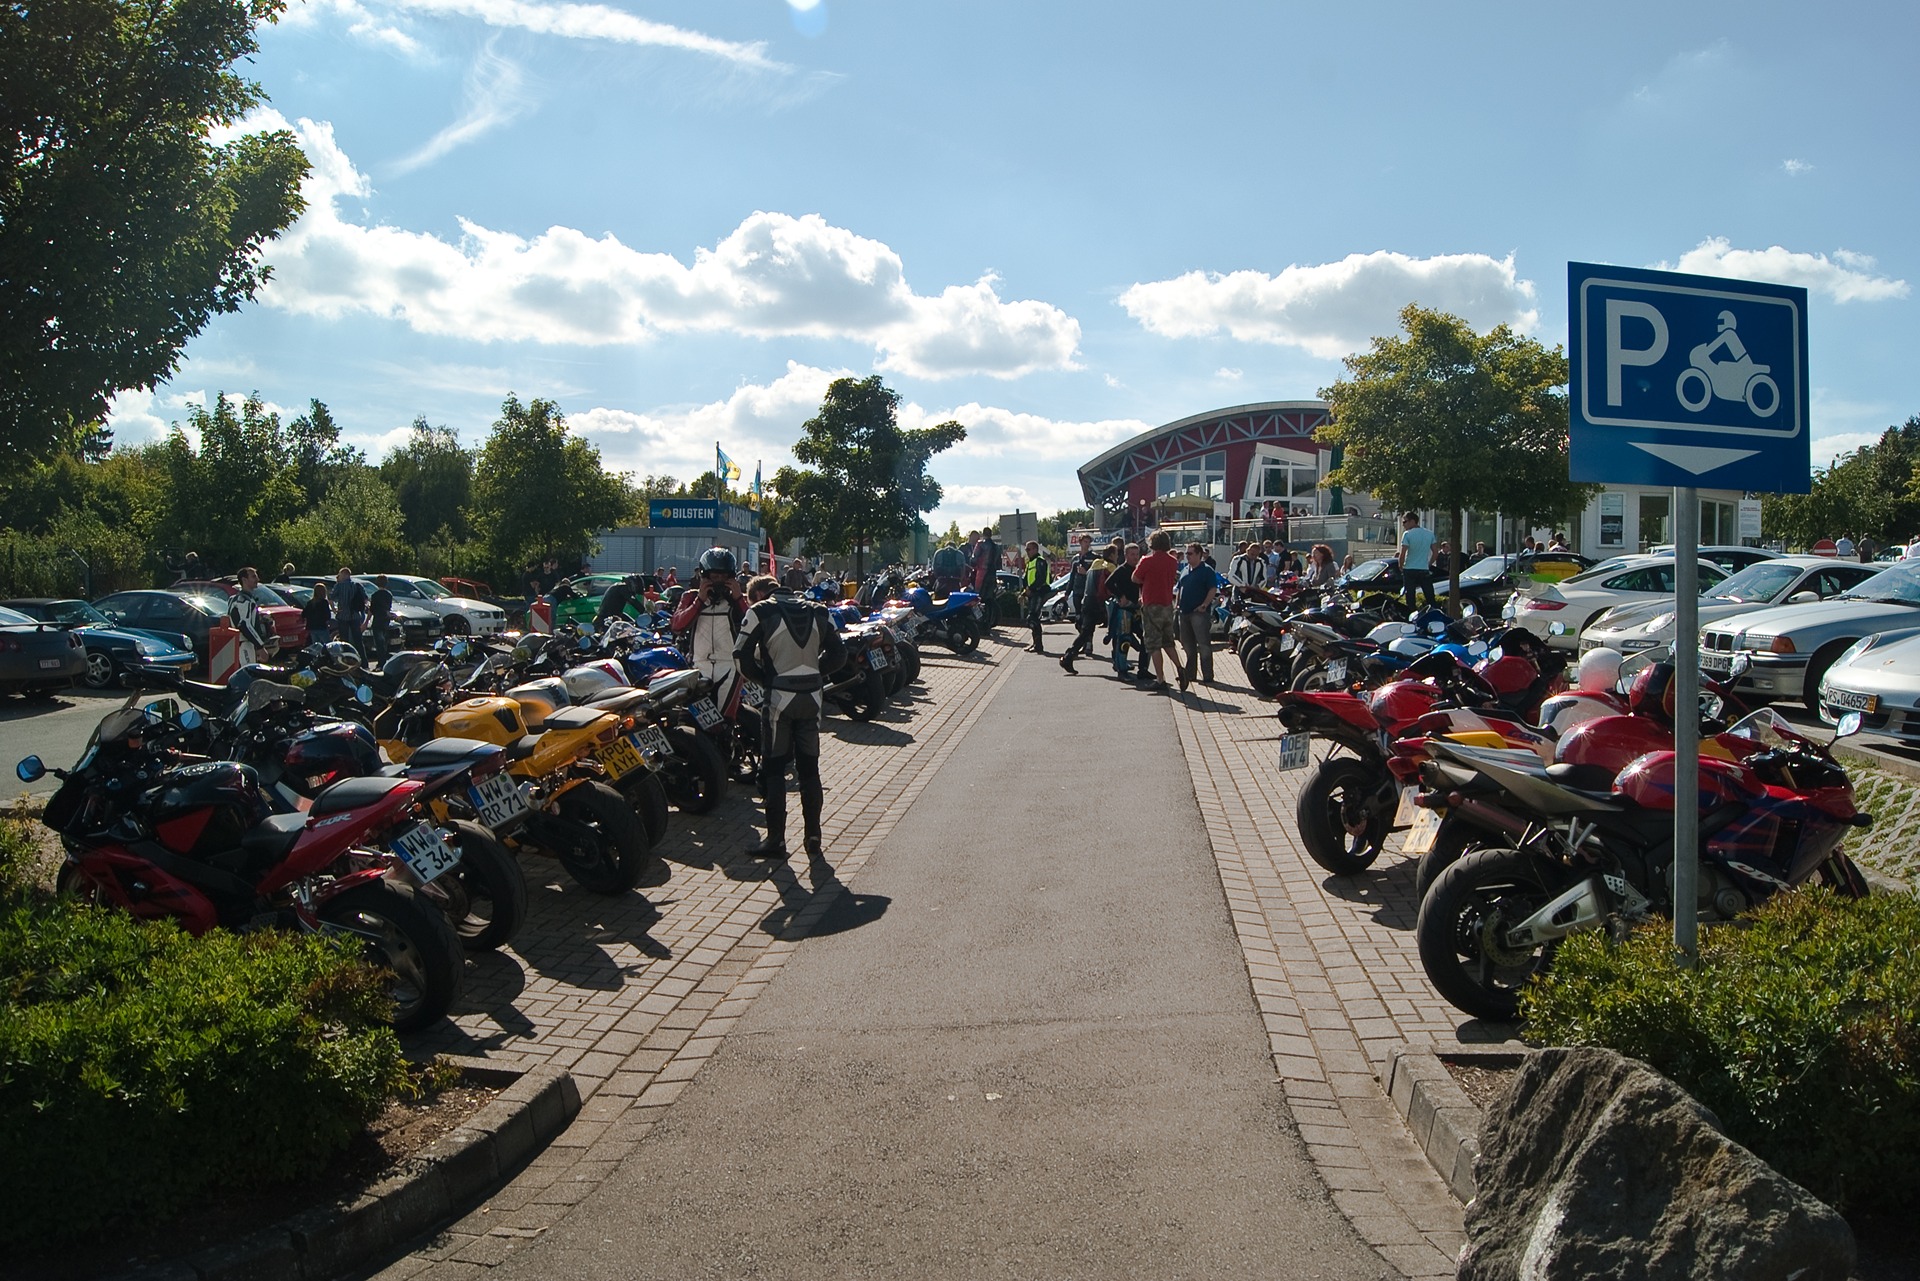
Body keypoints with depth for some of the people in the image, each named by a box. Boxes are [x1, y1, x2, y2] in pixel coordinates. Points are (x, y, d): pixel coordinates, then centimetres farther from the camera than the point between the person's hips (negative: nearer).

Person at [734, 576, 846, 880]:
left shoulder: (760, 612, -4)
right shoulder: (817, 612, 9)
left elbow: (742, 655, -8)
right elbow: (838, 653, 12)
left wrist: (765, 677, 4)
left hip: (780, 697, -4)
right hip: (811, 697, 4)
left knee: (774, 769, 6)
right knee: (809, 769, 10)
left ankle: (776, 840, 9)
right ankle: (814, 840, 9)